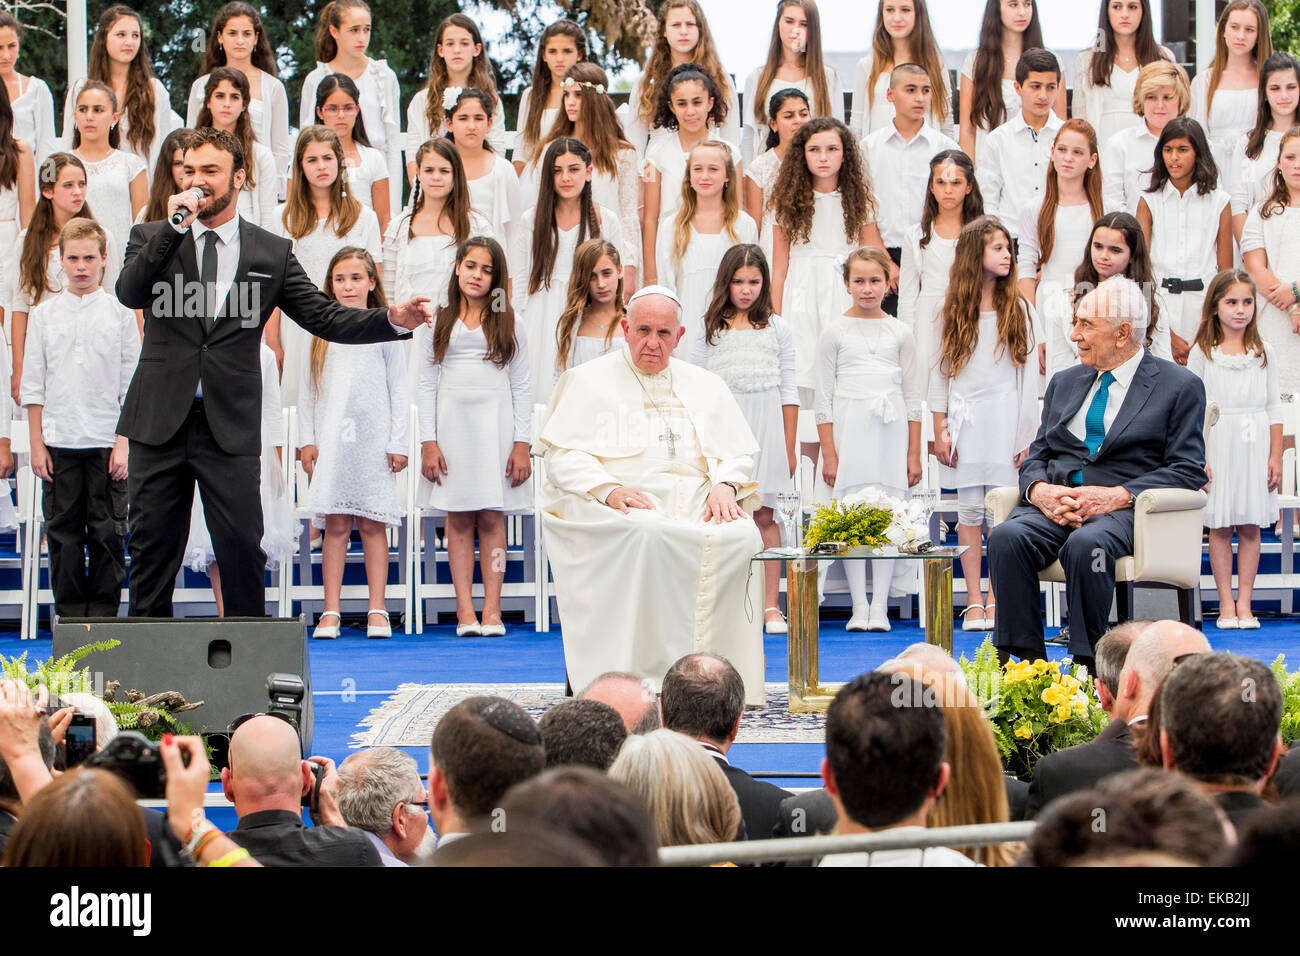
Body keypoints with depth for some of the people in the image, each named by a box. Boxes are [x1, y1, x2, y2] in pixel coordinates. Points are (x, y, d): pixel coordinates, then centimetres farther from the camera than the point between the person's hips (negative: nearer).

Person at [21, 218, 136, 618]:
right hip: (59, 442, 1)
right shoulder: (43, 315, 6)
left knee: (107, 534, 1)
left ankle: (103, 614, 9)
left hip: (107, 444, -1)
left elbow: (133, 386, 2)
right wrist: (37, 445, 2)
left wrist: (125, 443, -5)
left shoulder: (120, 314, 3)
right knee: (63, 533, 3)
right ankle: (70, 615, 11)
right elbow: (32, 385, 8)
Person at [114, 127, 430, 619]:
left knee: (243, 549, -3)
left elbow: (325, 317, 5)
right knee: (153, 545, 6)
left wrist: (392, 319, -10)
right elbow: (129, 294, -10)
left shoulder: (272, 253, 8)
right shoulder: (152, 237, 8)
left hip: (231, 426, 0)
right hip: (160, 419, 1)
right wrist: (174, 228, -16)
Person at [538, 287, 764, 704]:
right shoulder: (588, 381, 12)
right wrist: (608, 489, -16)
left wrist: (724, 485, -6)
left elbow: (739, 455, 19)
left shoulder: (705, 386, 23)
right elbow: (561, 455, 2)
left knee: (740, 537, -31)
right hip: (618, 509, -3)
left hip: (696, 505, 3)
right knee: (648, 534, -39)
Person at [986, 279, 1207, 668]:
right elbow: (1036, 456, 19)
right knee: (1006, 537, -28)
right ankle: (1024, 663, -25)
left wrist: (1115, 497, -16)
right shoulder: (1065, 382, 23)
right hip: (1055, 503, 5)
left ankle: (1089, 666, -27)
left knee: (1085, 544, -38)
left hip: (1124, 506, -4)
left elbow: (1187, 471, -3)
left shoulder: (1180, 386, 6)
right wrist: (1040, 490, -6)